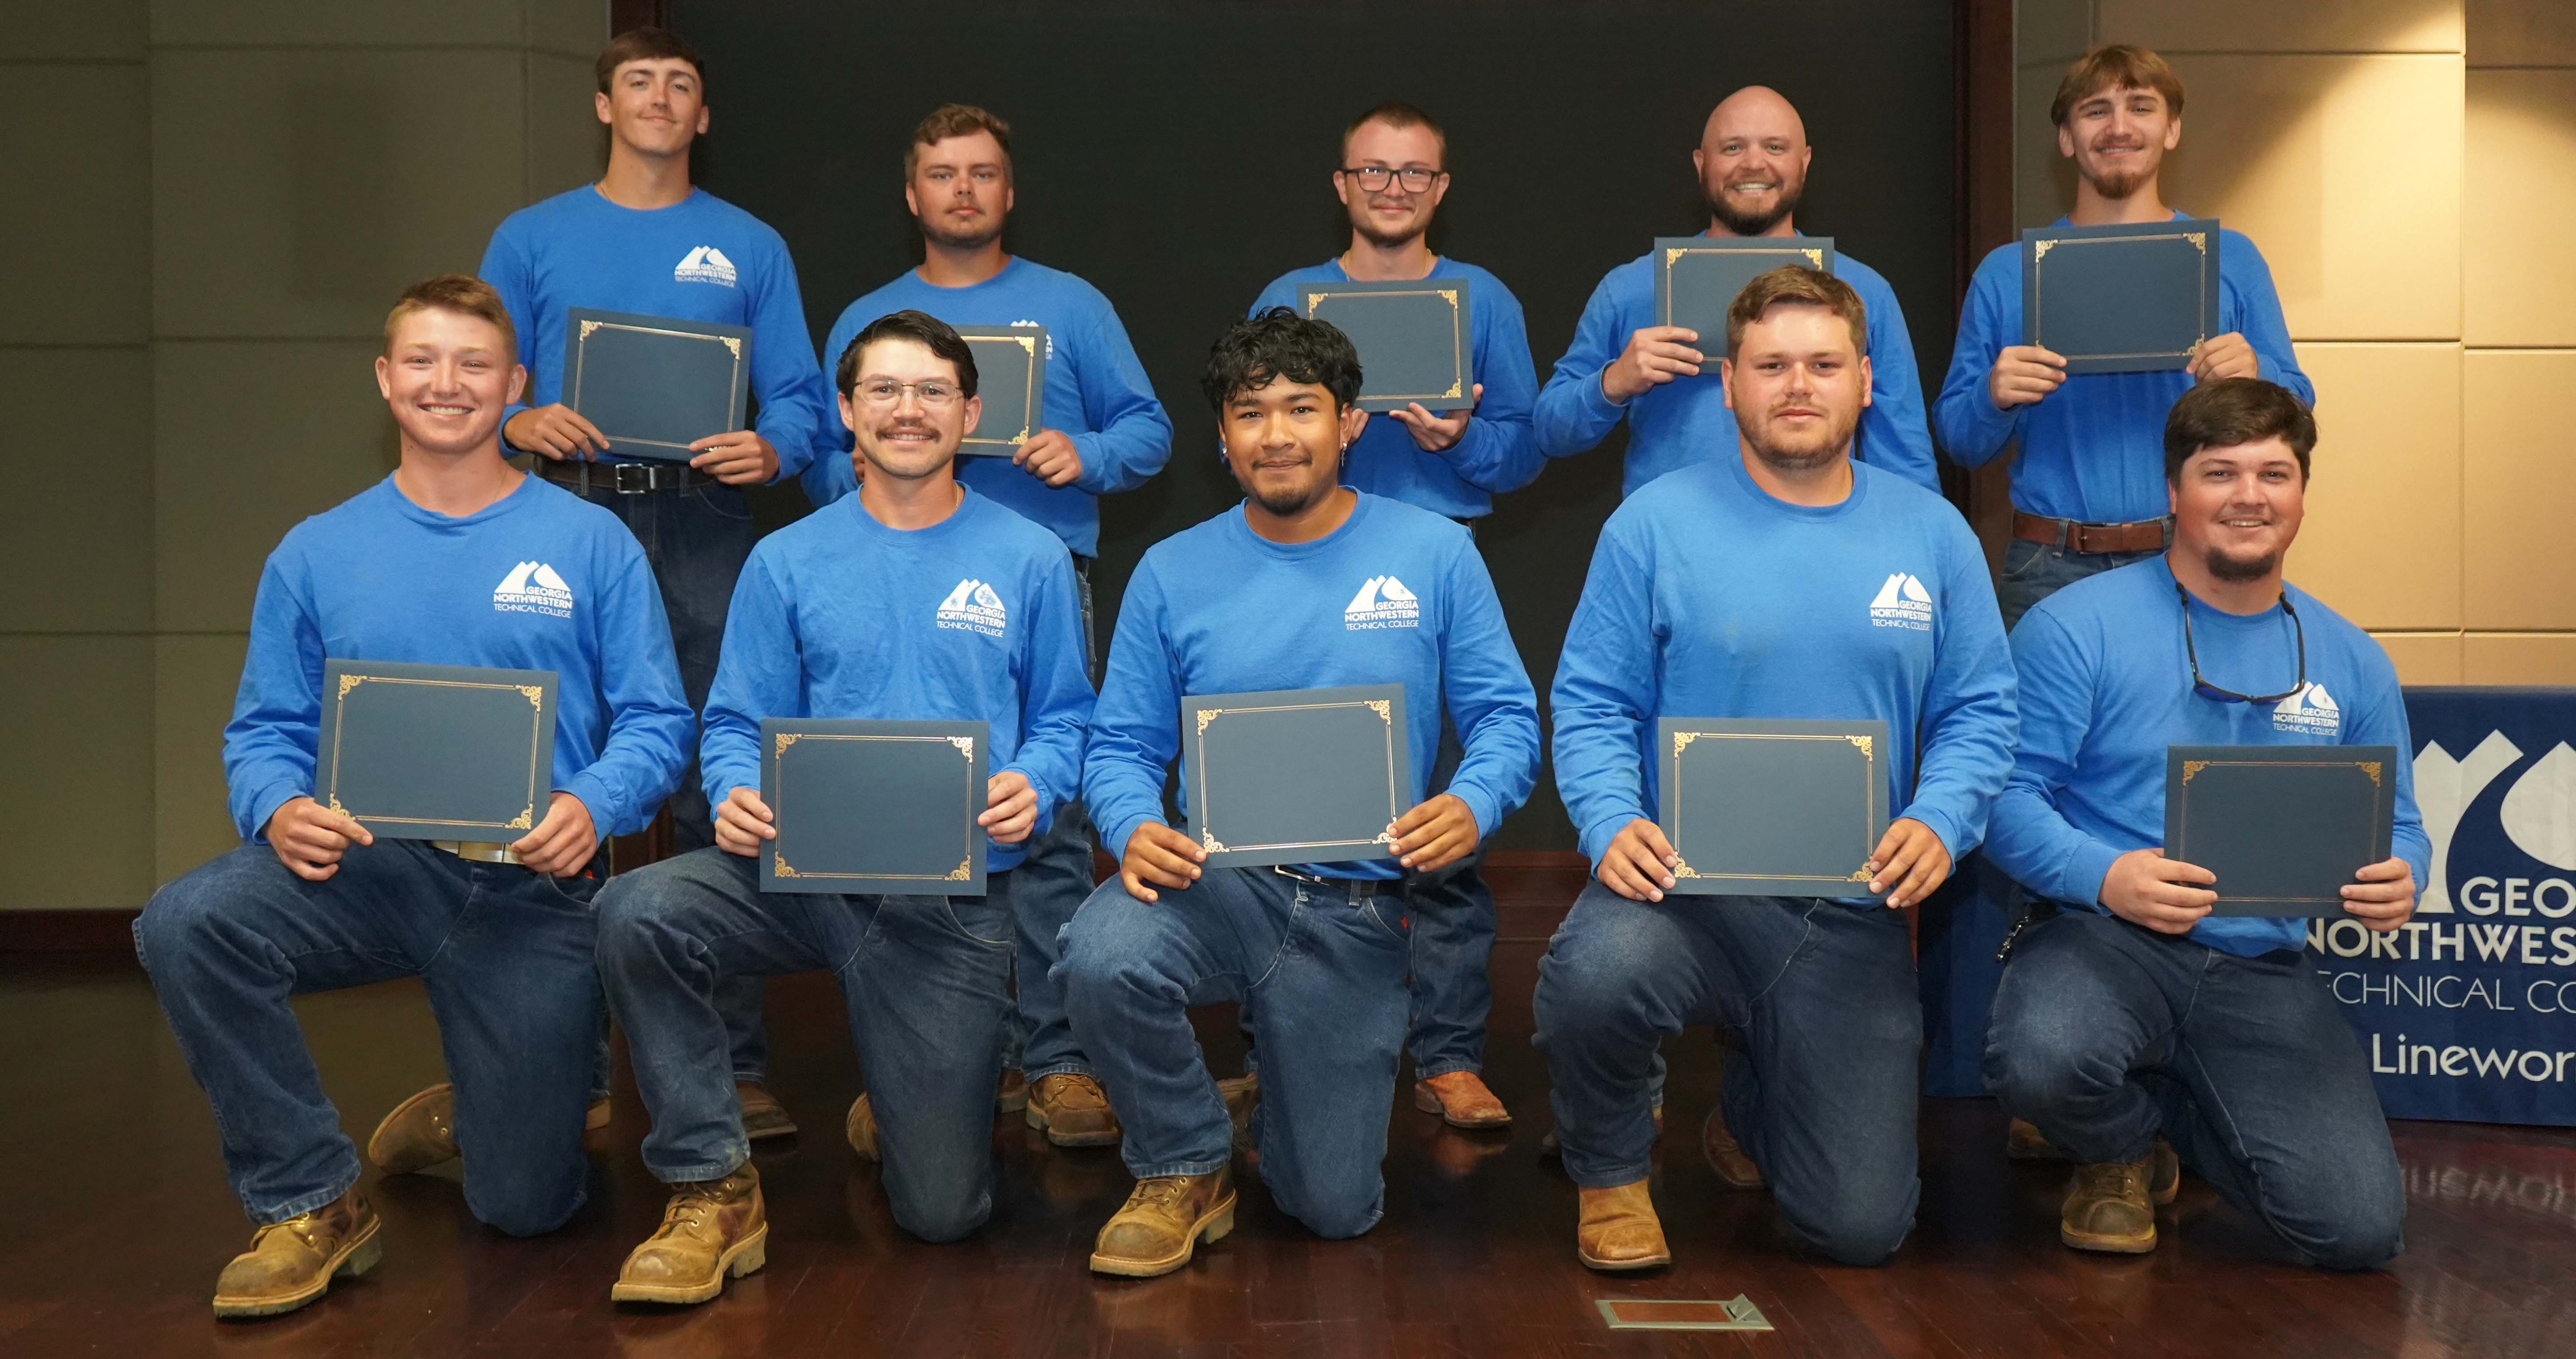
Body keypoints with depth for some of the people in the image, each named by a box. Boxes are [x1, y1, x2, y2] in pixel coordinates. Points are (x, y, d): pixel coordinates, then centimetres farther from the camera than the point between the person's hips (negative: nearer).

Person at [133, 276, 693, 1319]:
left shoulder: (590, 544, 2)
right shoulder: (317, 554, 8)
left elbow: (655, 721, -2)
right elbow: (263, 732, 7)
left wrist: (593, 807, -22)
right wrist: (281, 812, -15)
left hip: (532, 883, -2)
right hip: (369, 863, 2)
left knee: (524, 1205, -1)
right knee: (187, 924, -30)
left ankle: (532, 1085, 38)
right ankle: (310, 1205, -10)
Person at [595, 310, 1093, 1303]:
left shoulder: (1029, 560, 3)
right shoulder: (786, 562, 5)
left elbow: (1063, 718, 4)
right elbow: (736, 724, 5)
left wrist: (1033, 786, -18)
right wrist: (735, 797, -17)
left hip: (955, 894, -1)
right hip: (803, 867, 1)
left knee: (941, 1211, -1)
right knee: (636, 914, -31)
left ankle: (916, 1092, 38)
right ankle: (713, 1192, -11)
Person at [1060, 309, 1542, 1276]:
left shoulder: (1434, 554, 0)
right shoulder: (1172, 572, 3)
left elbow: (1506, 720, 1)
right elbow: (1121, 746, 3)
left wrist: (1471, 805, -21)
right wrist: (1135, 829, -19)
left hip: (1359, 911, 0)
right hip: (1217, 880, 1)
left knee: (1334, 1208, 1)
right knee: (1102, 957, -35)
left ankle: (1284, 1101, 40)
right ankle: (1186, 1170, -4)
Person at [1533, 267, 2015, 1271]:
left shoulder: (1932, 535, 6)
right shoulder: (1656, 525, -1)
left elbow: (1978, 711, 6)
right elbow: (1592, 702, -3)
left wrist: (1939, 822, -13)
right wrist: (1612, 825, -21)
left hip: (1855, 912, 3)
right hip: (1685, 882, -2)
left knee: (1861, 1227, 1)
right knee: (1590, 976, -38)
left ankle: (1752, 1104, 39)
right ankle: (1610, 1175, -2)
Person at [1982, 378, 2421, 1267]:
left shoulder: (2350, 661, 11)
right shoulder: (2077, 626, -5)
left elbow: (2398, 828, 15)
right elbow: (2009, 792, -9)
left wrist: (2397, 881, -10)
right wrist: (2107, 877, -27)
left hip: (2266, 971, 4)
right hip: (2107, 937, -4)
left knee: (2359, 1228, -12)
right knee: (2041, 1059, -37)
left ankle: (2169, 1120, 23)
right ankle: (2123, 1150, 5)